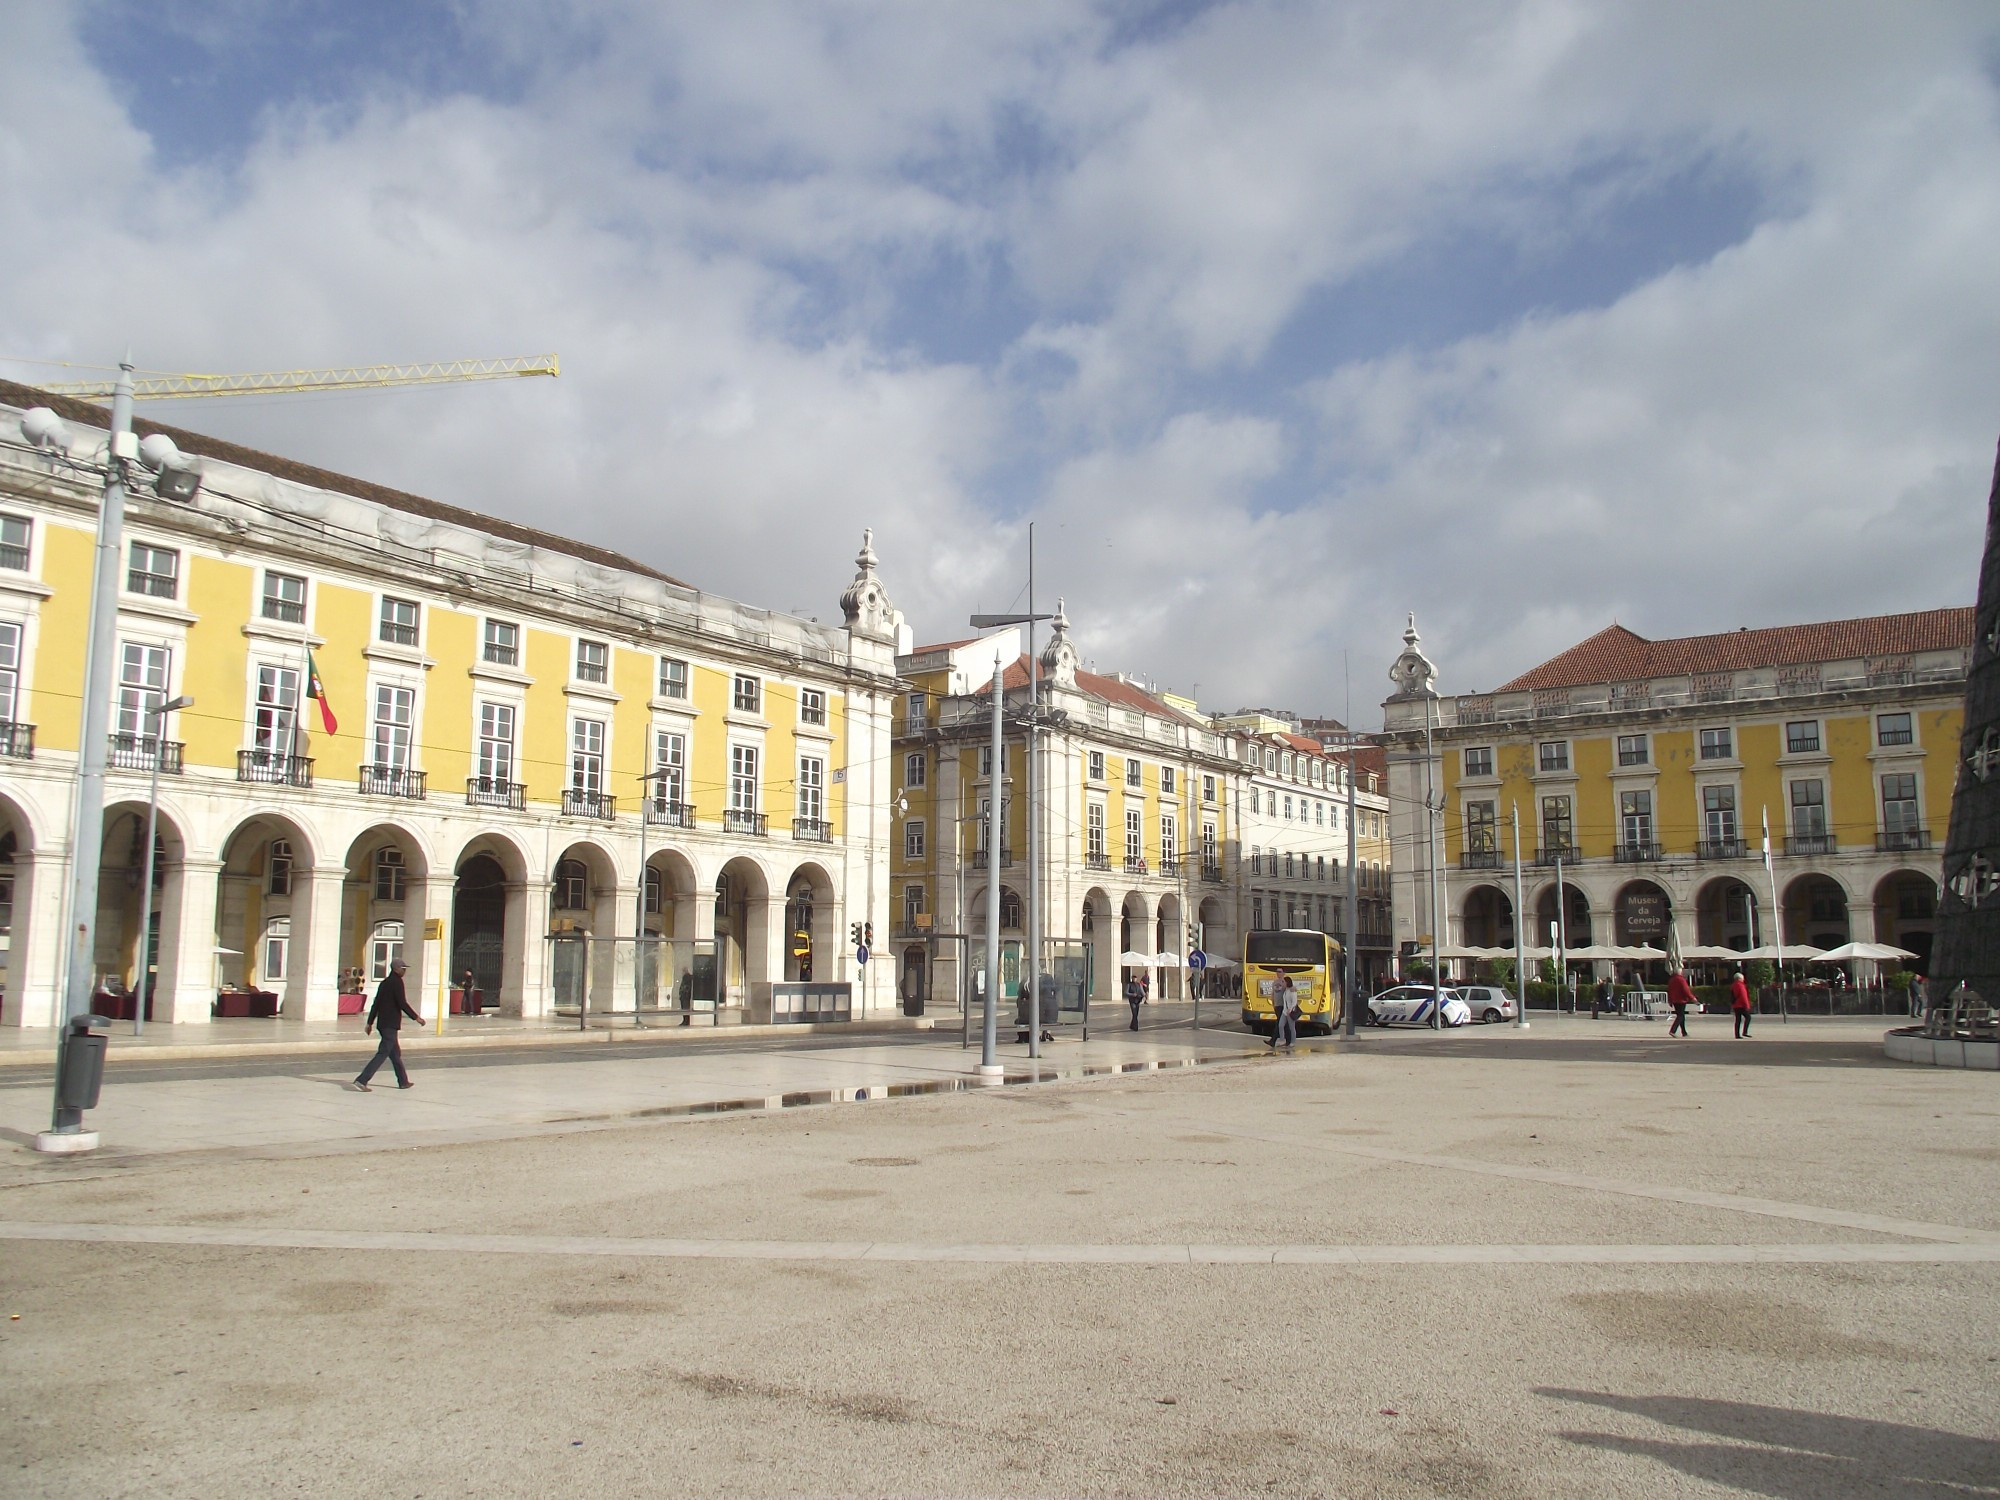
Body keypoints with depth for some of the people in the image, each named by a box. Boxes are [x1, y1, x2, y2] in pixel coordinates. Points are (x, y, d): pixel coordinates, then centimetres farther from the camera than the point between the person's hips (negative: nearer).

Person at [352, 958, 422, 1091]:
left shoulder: (385, 983, 15)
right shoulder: (397, 982, -11)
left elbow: (376, 1004, 16)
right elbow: (402, 1003, -16)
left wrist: (370, 1022, 19)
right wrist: (416, 1017, -11)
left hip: (382, 1024, 9)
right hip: (391, 1025, -9)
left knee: (395, 1053, 16)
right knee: (382, 1054, -10)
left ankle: (403, 1081, 24)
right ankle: (361, 1081, -17)